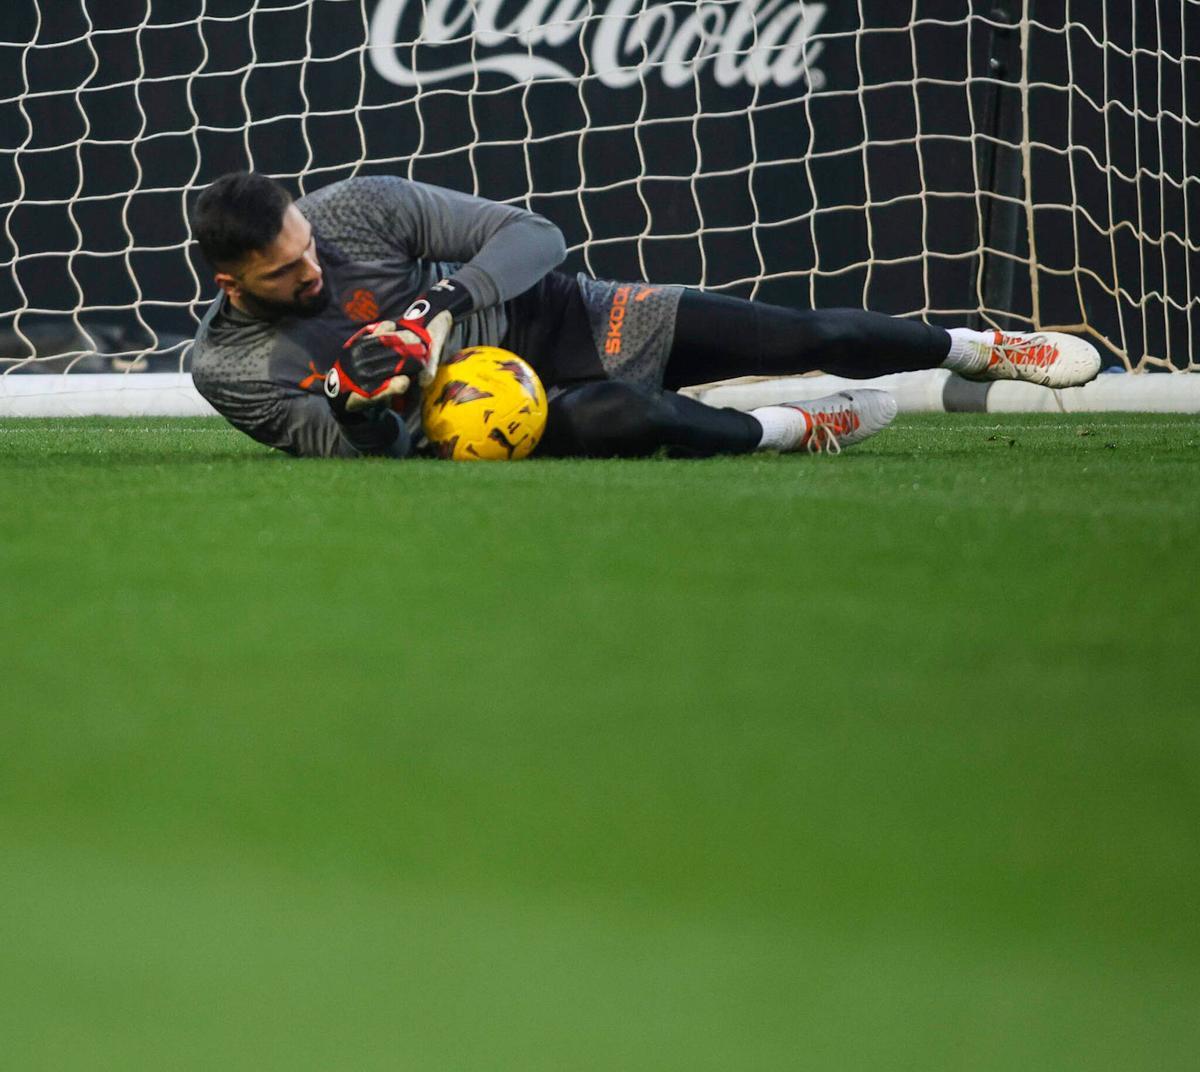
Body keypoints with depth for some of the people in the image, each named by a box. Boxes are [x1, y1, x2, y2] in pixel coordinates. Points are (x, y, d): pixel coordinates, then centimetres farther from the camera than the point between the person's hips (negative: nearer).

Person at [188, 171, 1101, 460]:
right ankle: (790, 433, -6)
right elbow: (365, 458, -11)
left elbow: (534, 235, -11)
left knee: (796, 336, -7)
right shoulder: (228, 370, -12)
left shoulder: (360, 208, -14)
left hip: (552, 318, 2)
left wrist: (441, 303, -28)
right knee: (621, 416, -35)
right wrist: (357, 408, -35)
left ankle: (982, 349, 17)